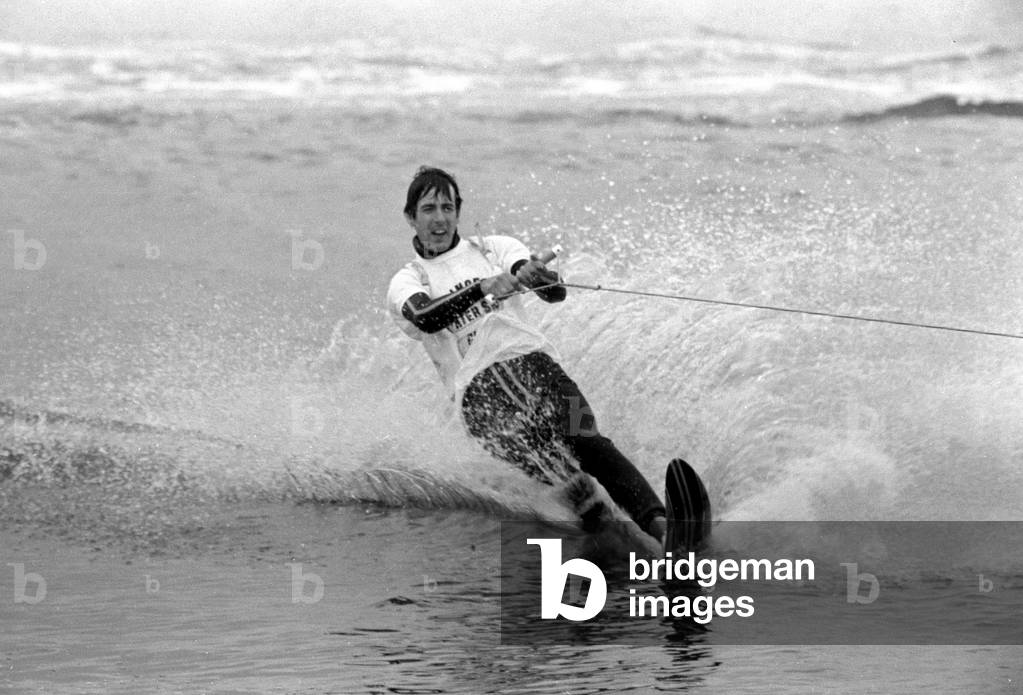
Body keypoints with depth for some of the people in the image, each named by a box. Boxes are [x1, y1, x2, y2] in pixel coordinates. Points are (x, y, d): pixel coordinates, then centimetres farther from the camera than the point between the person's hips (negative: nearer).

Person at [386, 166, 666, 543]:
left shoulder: (495, 248, 20)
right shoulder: (407, 282, 15)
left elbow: (556, 293, 5)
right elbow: (425, 318, -10)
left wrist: (535, 275, -20)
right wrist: (484, 288, -25)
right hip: (476, 382, 1)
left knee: (584, 440, -25)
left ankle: (657, 522, -38)